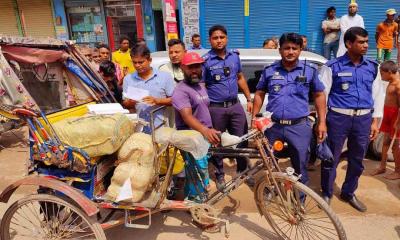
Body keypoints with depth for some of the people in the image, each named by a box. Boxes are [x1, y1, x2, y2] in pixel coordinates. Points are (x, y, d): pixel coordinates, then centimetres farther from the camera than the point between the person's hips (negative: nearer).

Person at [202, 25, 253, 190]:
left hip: (235, 105, 4)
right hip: (216, 109, -4)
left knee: (241, 139, 9)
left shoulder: (234, 56, 5)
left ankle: (243, 170, 30)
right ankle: (220, 175, 28)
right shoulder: (205, 61, -9)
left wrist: (249, 99, 14)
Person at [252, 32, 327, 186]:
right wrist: (254, 117, 4)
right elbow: (259, 94, 10)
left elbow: (319, 95, 7)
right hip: (272, 126, 1)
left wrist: (322, 122, 2)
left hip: (299, 127, -1)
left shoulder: (310, 71, 2)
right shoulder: (269, 71, 3)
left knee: (300, 167, 9)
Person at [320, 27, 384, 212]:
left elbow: (377, 94, 12)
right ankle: (327, 193, 25)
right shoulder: (333, 67, -4)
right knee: (331, 159, 5)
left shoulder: (372, 67, 9)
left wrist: (375, 121, 7)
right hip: (338, 117, -4)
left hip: (363, 119, 4)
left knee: (357, 160, 14)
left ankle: (348, 193, 34)